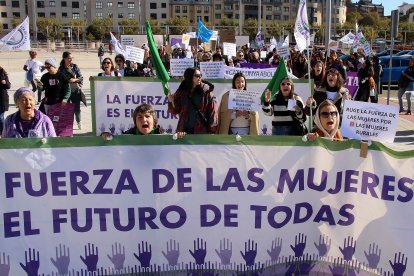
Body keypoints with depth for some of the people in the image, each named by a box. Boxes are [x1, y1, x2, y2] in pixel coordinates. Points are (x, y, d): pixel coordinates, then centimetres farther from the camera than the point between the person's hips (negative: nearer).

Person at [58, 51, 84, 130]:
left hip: (76, 91, 1)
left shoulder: (75, 67, 2)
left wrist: (75, 80, -13)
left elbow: (81, 78, 3)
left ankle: (79, 123, 24)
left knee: (77, 108, 6)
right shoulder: (61, 69, 0)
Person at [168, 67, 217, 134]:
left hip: (201, 130, -2)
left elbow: (212, 111, -5)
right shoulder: (181, 92, 5)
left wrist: (212, 130, -13)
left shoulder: (206, 92, -2)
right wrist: (171, 102, -11)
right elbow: (175, 111, 9)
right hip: (184, 130, 2)